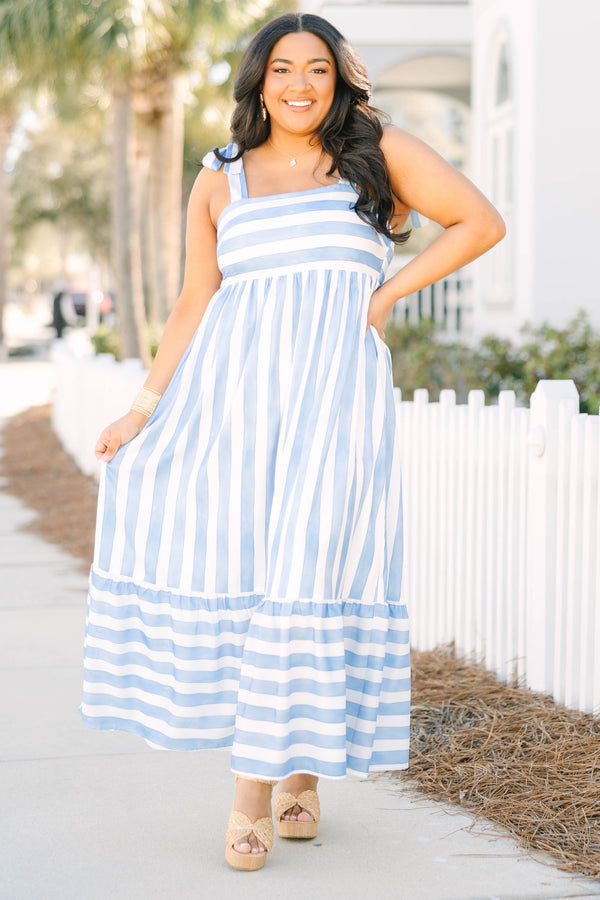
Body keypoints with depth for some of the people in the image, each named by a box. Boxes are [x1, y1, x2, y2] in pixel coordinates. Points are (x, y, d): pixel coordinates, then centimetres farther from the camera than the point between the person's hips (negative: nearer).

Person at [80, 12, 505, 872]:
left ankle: (264, 778, -7)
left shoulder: (377, 151, 10)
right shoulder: (219, 181, 16)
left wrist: (389, 292, 2)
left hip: (333, 388, -2)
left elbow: (481, 222, 9)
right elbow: (194, 306, 13)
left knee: (308, 561, -14)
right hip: (232, 388, 3)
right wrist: (143, 409, 4)